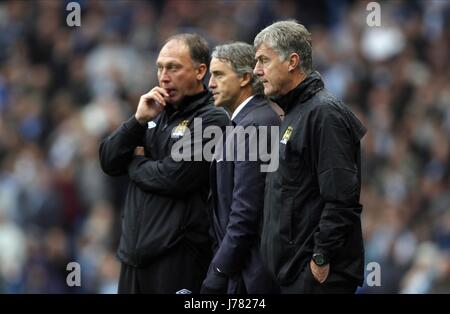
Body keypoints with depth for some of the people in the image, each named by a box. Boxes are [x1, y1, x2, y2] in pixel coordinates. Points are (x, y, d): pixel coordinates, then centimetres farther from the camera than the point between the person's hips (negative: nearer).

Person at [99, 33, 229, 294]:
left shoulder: (211, 120, -7)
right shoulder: (157, 114, 15)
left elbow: (175, 177, -17)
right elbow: (109, 162, 9)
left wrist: (135, 164, 1)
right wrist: (139, 120, -4)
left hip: (179, 253, -7)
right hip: (136, 250, 7)